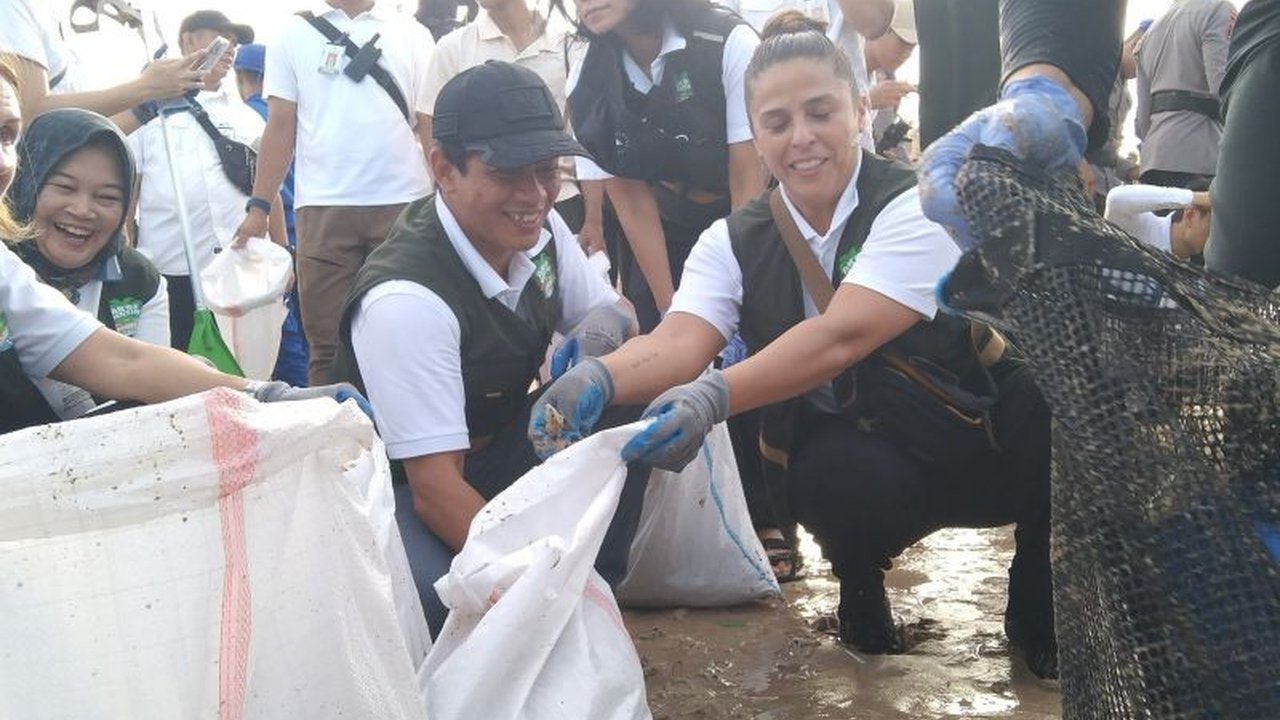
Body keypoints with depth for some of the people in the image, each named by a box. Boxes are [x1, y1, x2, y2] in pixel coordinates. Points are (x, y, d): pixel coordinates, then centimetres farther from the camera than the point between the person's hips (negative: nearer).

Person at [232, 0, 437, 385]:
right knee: (327, 342, 2)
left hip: (404, 205, 0)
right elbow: (281, 128, 8)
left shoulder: (413, 36, 10)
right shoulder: (294, 37, 11)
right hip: (323, 207, 0)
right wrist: (258, 206, 0)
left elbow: (431, 128, 8)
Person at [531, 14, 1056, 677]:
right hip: (846, 470, 1)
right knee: (840, 475, -36)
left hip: (980, 447, -1)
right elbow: (680, 341, -20)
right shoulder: (733, 243, -2)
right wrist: (598, 379, -43)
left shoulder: (914, 209, -16)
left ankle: (1037, 611, -4)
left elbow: (841, 337, -32)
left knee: (1049, 402, -32)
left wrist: (715, 397, -48)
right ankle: (859, 585, 2)